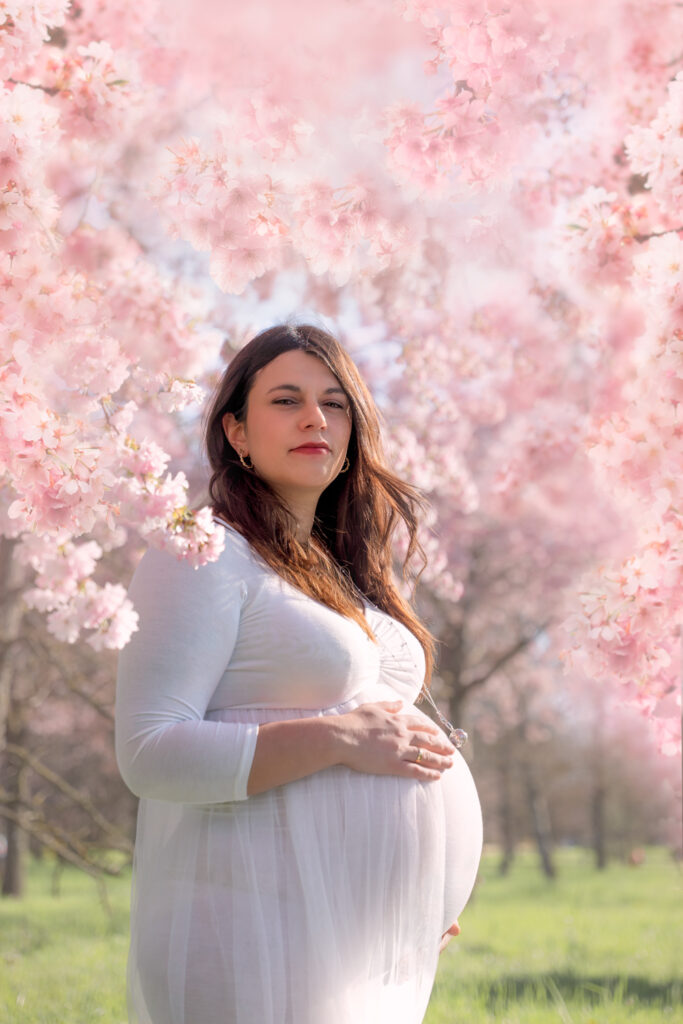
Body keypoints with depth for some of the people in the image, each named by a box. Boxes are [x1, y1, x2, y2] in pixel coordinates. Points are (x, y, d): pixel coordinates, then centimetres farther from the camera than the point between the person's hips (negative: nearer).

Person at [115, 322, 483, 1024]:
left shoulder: (343, 573, 17)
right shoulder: (205, 558, -8)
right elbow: (150, 752, -18)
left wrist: (427, 888, 15)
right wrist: (342, 738, -20)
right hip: (264, 938, -8)